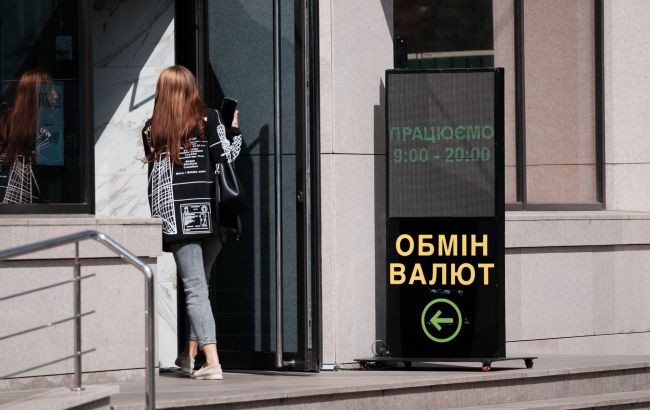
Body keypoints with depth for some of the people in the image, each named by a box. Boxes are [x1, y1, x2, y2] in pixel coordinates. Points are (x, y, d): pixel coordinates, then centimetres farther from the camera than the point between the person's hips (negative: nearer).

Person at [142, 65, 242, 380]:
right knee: (200, 282, 16)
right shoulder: (208, 119, 3)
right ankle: (190, 354, 21)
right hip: (210, 213, 1)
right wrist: (234, 133, 13)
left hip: (176, 218, -1)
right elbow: (224, 160, -3)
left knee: (195, 288, -6)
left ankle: (212, 362, -17)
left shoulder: (152, 129, 7)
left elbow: (154, 172, 11)